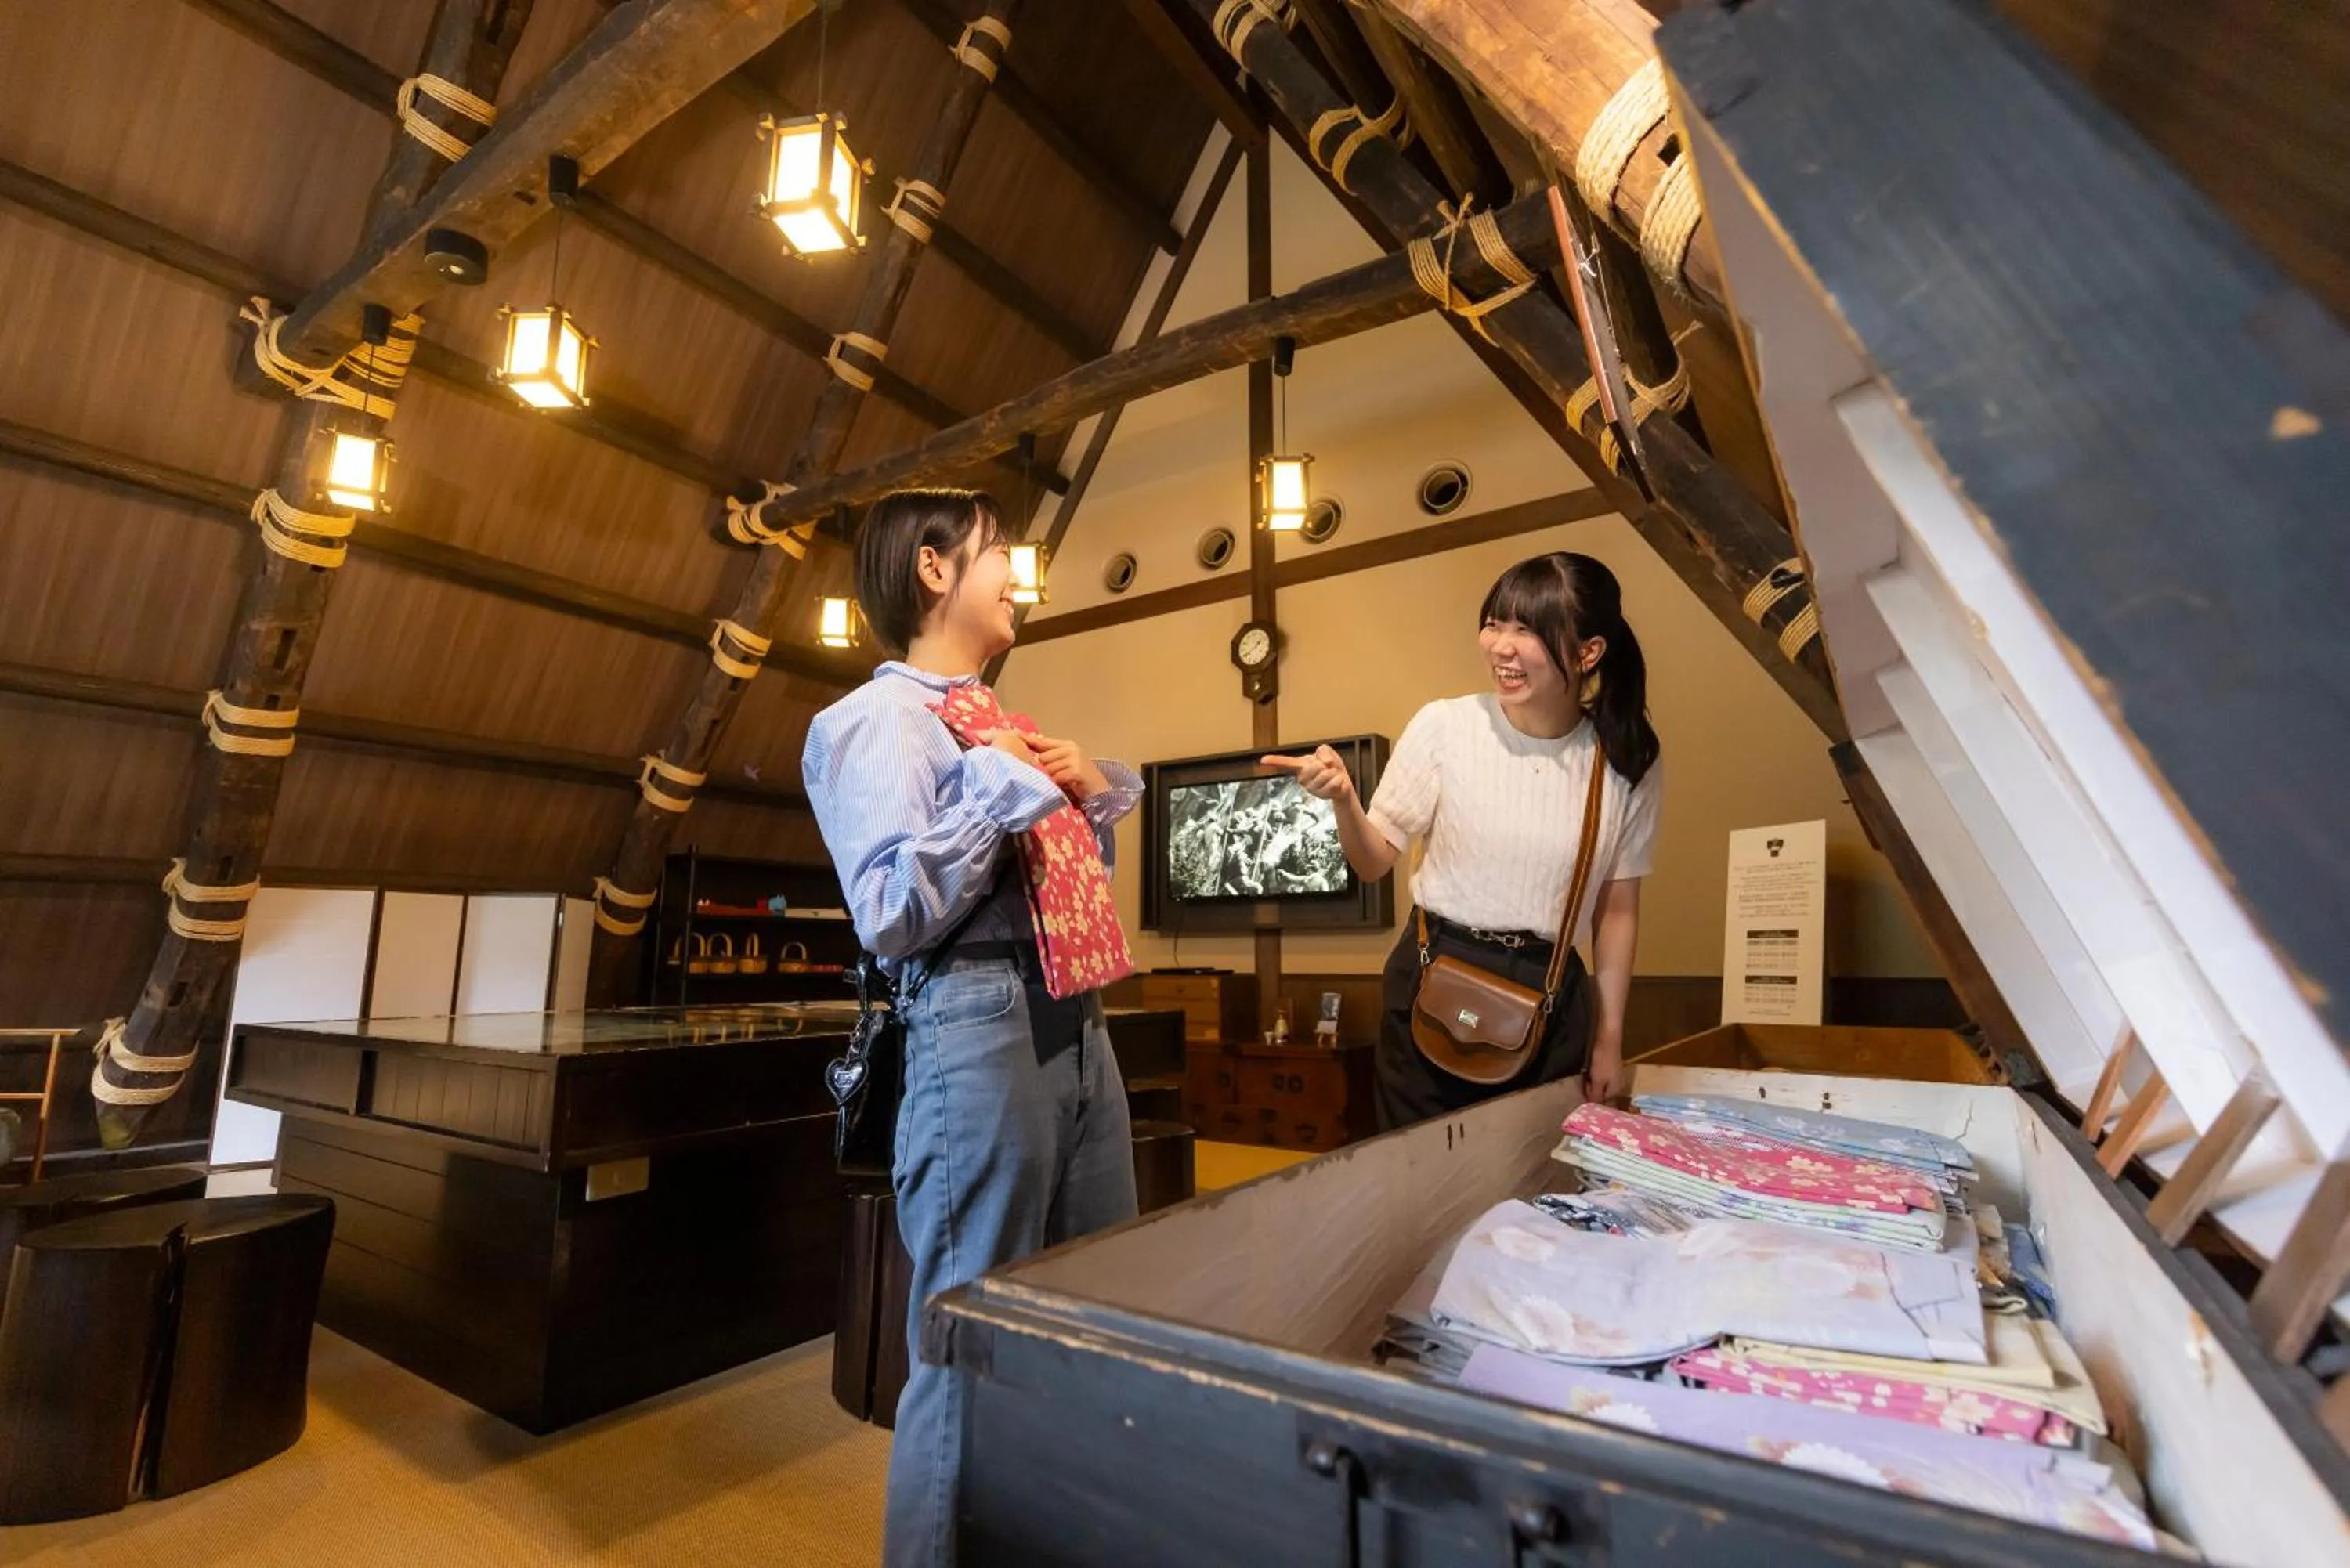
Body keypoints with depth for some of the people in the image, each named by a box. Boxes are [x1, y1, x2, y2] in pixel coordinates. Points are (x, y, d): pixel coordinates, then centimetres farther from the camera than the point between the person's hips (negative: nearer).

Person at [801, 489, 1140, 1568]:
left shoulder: (1000, 724, 19)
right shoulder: (873, 721, -6)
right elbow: (891, 917, -18)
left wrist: (1095, 790, 9)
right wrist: (1000, 787, -15)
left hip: (1076, 1022, 9)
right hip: (979, 1028, -9)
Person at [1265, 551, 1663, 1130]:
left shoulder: (1629, 764, -3)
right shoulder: (1444, 726, -10)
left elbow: (1618, 909, 7)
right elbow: (1374, 863, -3)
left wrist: (1609, 1037, 9)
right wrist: (1343, 800, -24)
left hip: (1551, 999, 2)